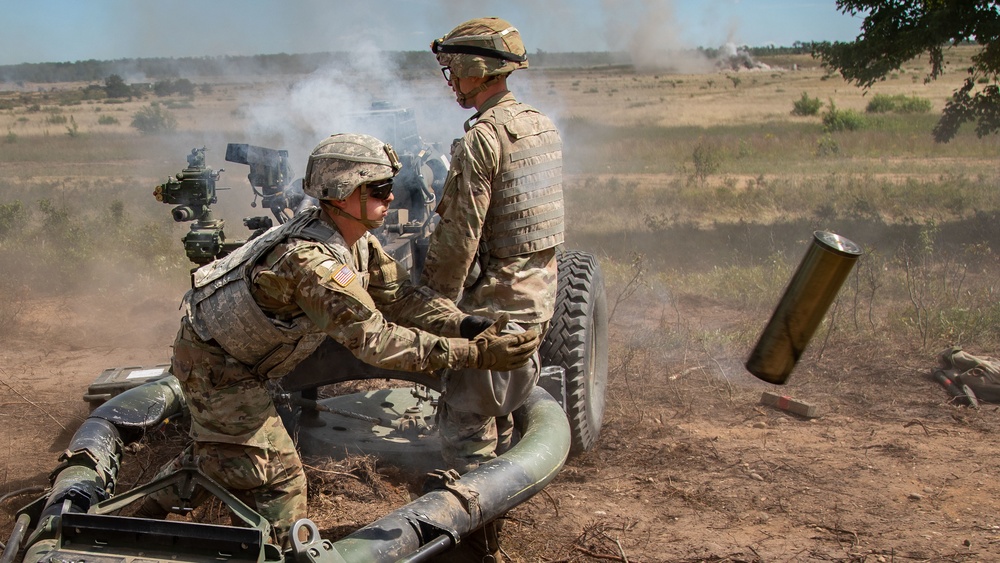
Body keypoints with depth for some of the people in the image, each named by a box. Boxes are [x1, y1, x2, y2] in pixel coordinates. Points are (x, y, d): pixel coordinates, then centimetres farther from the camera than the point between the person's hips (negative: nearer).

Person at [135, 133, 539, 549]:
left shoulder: (356, 239, -7)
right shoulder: (312, 260, -37)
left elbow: (400, 295, -7)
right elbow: (375, 340, -39)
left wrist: (465, 324, -22)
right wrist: (475, 354, -41)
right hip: (216, 368, -10)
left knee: (221, 451, 27)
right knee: (276, 479, -4)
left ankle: (150, 514, 47)